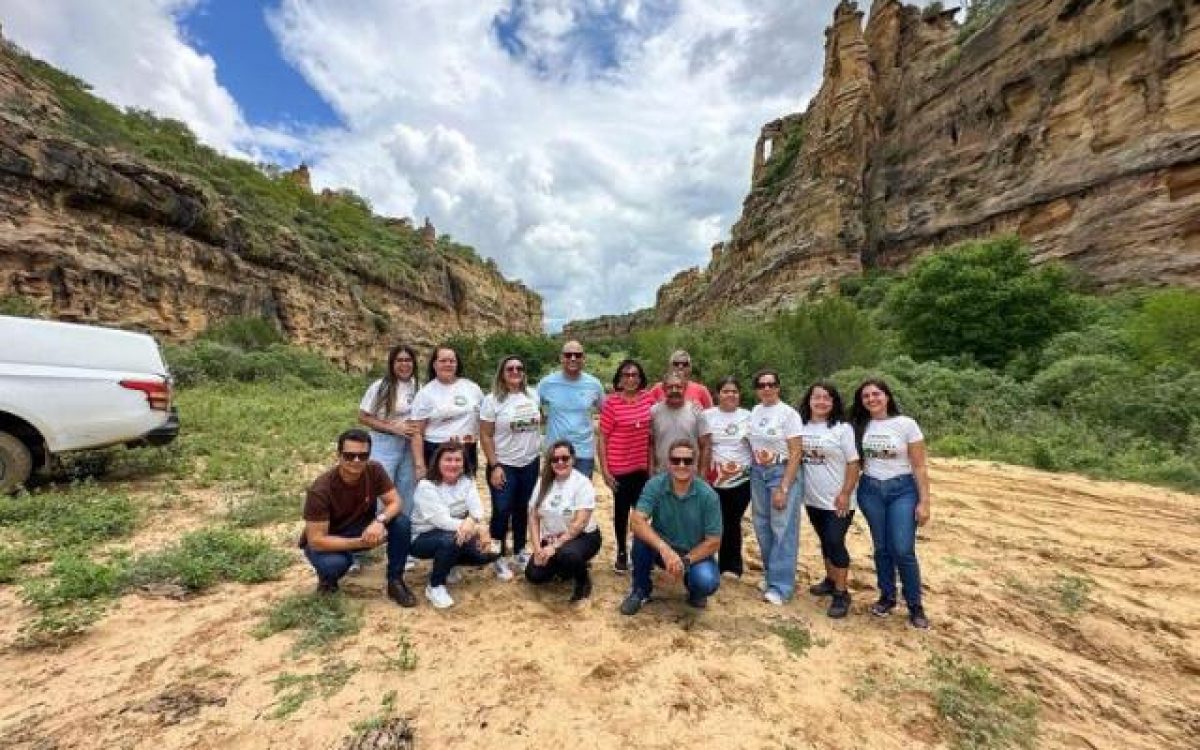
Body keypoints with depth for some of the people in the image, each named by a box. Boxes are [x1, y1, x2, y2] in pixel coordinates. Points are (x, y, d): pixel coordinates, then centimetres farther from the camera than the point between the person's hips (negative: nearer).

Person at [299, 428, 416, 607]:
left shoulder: (374, 470, -19)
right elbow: (315, 540, -28)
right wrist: (361, 542, -36)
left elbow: (396, 502, -16)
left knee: (402, 522, -24)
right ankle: (327, 578, 2)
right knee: (334, 564, -37)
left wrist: (380, 520, -38)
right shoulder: (320, 489, -29)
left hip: (362, 529, 3)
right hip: (327, 541, -3)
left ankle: (395, 582, -6)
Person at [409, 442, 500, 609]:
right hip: (423, 538, -5)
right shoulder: (426, 486, -19)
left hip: (458, 536, 5)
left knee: (488, 552, -14)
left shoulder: (467, 482, -2)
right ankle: (435, 587, -11)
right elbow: (441, 520, -30)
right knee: (451, 539, -37)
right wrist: (478, 528, -41)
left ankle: (448, 564, 14)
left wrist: (472, 521, -44)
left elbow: (476, 508, -18)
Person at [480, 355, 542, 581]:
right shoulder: (492, 400, -10)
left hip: (530, 463, 4)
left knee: (523, 509, 16)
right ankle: (499, 557, 20)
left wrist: (542, 446, 8)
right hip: (504, 465, -4)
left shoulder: (533, 395, 2)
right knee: (502, 511, 0)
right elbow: (485, 436, -10)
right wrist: (495, 466, -14)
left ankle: (519, 551, 33)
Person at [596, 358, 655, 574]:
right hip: (619, 467, -4)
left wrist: (652, 463, 10)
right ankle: (621, 554, 30)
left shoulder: (648, 398, 0)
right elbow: (601, 438, -11)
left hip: (642, 466, 4)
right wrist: (604, 469, -13)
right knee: (622, 510, 12)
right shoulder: (611, 403, -13)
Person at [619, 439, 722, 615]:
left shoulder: (707, 495, -18)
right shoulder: (655, 485, -18)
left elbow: (713, 541, -14)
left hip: (695, 554, -1)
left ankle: (695, 590, 9)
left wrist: (685, 561, -25)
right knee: (642, 537, -29)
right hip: (662, 550, 1)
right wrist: (664, 548, -42)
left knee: (707, 582, -30)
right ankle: (641, 589, -3)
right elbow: (637, 521, -30)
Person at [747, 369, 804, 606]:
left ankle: (780, 585, 10)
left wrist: (783, 488, -17)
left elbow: (795, 454, -13)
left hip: (782, 472, -5)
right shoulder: (754, 412, 6)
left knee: (783, 529, 1)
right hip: (757, 473, 6)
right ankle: (772, 575, 29)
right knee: (762, 527, 12)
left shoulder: (789, 414, -11)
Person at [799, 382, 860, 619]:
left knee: (835, 542, -5)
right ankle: (831, 580, 34)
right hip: (813, 499, 5)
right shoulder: (802, 427, 3)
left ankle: (841, 593, 9)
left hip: (837, 500, -5)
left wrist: (845, 494, -16)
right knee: (825, 542, 17)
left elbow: (853, 463, -11)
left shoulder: (842, 428, -9)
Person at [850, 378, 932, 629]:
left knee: (903, 550, -6)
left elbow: (920, 467, -6)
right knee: (881, 548, 10)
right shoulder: (859, 426, 2)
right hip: (870, 491, 3)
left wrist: (924, 502, -9)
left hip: (902, 490, -3)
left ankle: (915, 606, 14)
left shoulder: (906, 424, -7)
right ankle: (887, 597, 27)